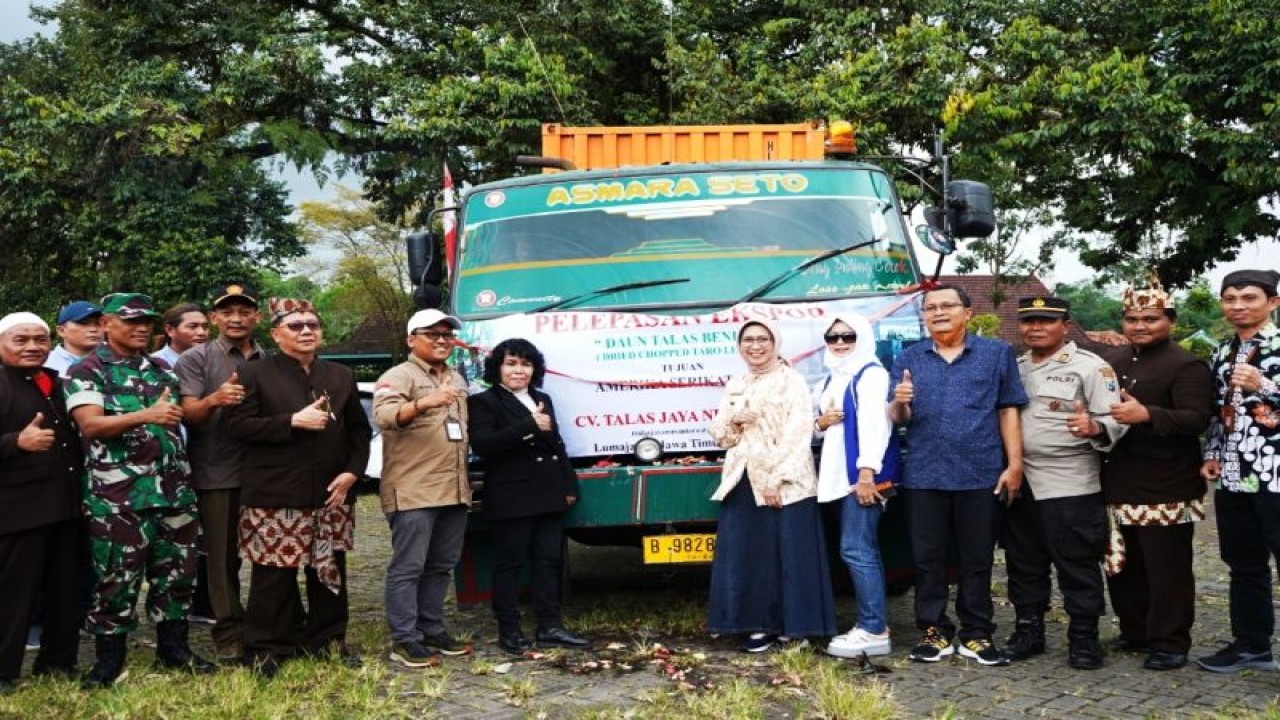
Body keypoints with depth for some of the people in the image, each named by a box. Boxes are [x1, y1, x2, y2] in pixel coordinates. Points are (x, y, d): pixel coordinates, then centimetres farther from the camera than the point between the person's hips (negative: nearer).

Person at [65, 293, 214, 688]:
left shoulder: (161, 370, 14)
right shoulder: (86, 371, -4)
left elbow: (184, 414, 23)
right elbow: (89, 425, -17)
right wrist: (146, 415, -29)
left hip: (174, 489, 6)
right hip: (119, 495, -6)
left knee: (176, 571, 11)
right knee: (117, 577, 0)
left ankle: (173, 648, 23)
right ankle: (109, 658, 13)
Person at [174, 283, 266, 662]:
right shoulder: (196, 359, 0)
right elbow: (188, 414, -9)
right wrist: (214, 399, -29)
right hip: (217, 473, -3)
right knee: (223, 558, 1)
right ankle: (229, 636, 9)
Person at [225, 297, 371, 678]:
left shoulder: (341, 376, 13)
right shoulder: (254, 374, 0)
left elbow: (359, 429, 15)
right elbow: (238, 425, -9)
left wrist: (352, 471, 0)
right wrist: (293, 421, -16)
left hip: (331, 496, 4)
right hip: (273, 498, -4)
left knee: (330, 571, 11)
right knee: (274, 575, -1)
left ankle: (328, 640, 25)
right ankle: (265, 649, 11)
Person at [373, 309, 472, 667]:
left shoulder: (456, 378, 19)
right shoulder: (399, 376, -6)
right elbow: (384, 414, -26)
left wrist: (466, 480, 26)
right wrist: (424, 403, -44)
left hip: (454, 490, 8)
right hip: (413, 491, -8)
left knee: (440, 566, 13)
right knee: (408, 567, -5)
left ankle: (433, 630, 22)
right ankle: (405, 640, -1)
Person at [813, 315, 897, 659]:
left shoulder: (872, 374, -8)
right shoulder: (831, 379, 20)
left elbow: (874, 423, -17)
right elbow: (822, 425, 28)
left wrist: (867, 472, -24)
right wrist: (820, 423, 4)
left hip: (865, 473, -9)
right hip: (840, 474, 9)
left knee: (856, 549, -11)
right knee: (865, 550, 11)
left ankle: (874, 630, -8)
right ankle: (872, 624, 15)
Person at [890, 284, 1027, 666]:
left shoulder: (997, 353, 5)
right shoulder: (908, 358, 10)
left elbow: (1008, 412, 3)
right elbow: (898, 419, 8)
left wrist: (1014, 464, -4)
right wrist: (899, 404, -15)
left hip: (981, 475, -2)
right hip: (924, 476, 2)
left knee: (977, 559, 6)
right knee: (927, 558, 6)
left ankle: (976, 634, 15)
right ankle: (933, 631, 16)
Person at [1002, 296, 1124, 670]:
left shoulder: (1090, 366, -5)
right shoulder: (1015, 368, 14)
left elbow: (1114, 419, -13)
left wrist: (1094, 428, -33)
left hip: (1071, 486, -6)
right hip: (1020, 483, 6)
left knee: (1077, 565, 1)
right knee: (1023, 564, 13)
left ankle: (1083, 638, 11)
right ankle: (1028, 631, 24)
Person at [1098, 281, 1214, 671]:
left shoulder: (1187, 366, -9)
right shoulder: (1110, 360, 12)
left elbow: (1197, 419, -20)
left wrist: (1147, 414, -34)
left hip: (1165, 488, -7)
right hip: (1118, 484, 7)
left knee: (1167, 569, 1)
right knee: (1122, 565, 14)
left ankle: (1170, 643, 11)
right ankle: (1134, 632, 27)